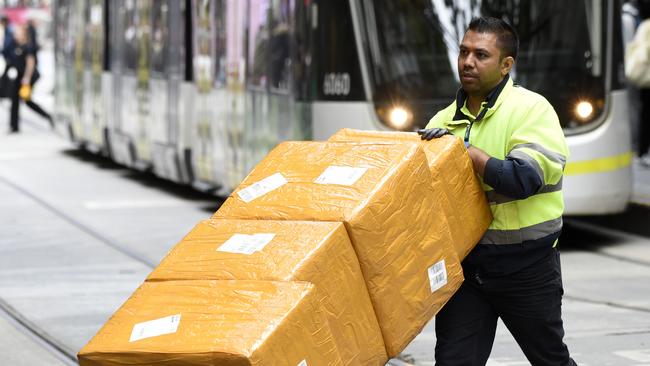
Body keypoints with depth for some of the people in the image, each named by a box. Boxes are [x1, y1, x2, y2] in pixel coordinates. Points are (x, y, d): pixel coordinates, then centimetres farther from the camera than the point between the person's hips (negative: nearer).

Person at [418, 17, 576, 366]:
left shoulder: (531, 110, -9)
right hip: (464, 264, 4)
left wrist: (463, 148, -22)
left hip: (525, 268, -4)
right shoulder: (445, 120, 7)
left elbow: (523, 179, -24)